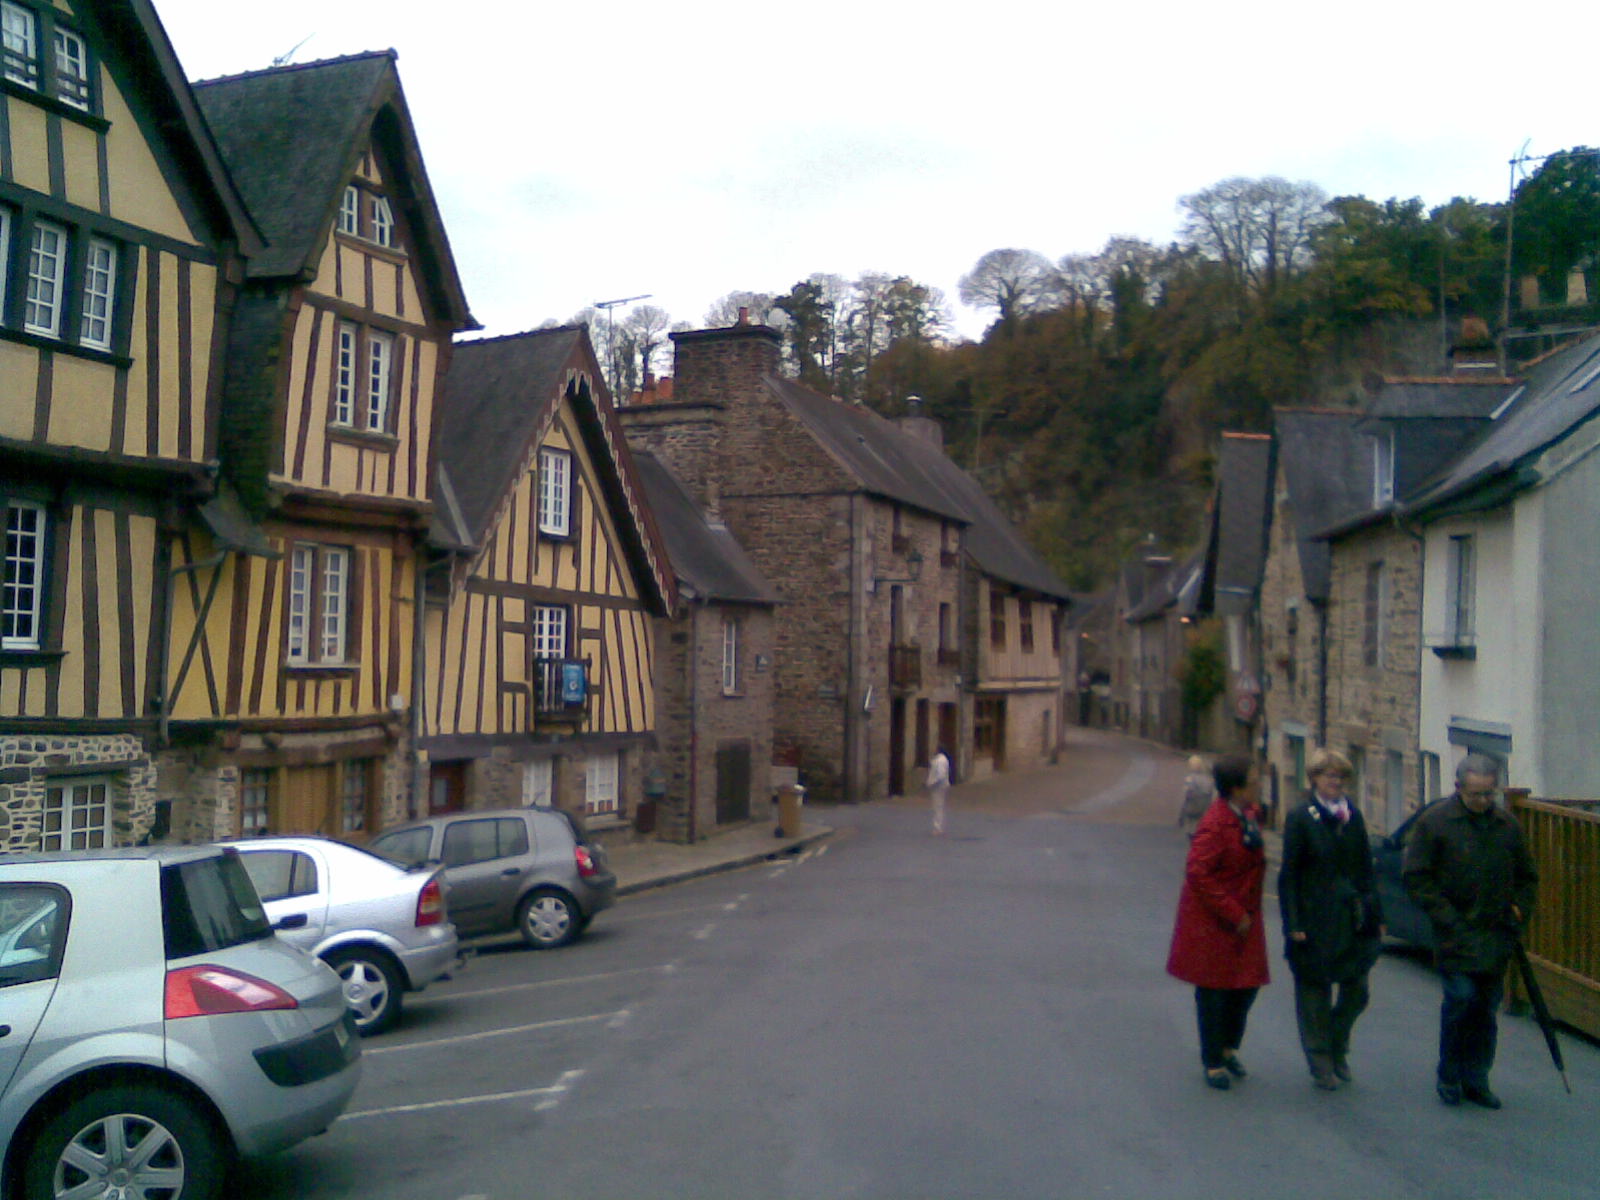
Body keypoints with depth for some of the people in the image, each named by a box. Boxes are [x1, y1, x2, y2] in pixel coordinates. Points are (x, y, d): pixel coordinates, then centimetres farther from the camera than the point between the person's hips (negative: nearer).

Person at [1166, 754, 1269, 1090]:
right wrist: (1233, 914, -22)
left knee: (1247, 984, 14)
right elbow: (1197, 873, -26)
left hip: (1242, 917, 8)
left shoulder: (1250, 813, 2)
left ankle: (1228, 1047, 35)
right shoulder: (1215, 826, -25)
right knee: (1213, 990, 5)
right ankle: (1213, 1062, 18)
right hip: (1213, 922, -8)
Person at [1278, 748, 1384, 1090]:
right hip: (1315, 922, -5)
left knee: (1357, 992, 9)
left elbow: (1365, 869, 11)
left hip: (1353, 921, 5)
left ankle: (1337, 1048, 32)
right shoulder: (1300, 817, -7)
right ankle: (1322, 1065, 19)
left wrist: (1375, 916, 7)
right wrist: (1293, 924, -13)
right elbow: (1288, 875, -8)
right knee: (1315, 996, 5)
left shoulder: (1353, 816, 8)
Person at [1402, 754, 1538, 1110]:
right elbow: (1415, 877, -5)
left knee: (1486, 1008, 8)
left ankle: (1476, 1080, 20)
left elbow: (1526, 877, 20)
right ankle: (1449, 1078, 5)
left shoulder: (1508, 825, 8)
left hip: (1496, 935, 4)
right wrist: (1448, 917, -11)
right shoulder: (1435, 821, -6)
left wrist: (1518, 910, 4)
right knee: (1461, 997, -12)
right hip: (1455, 934, -4)